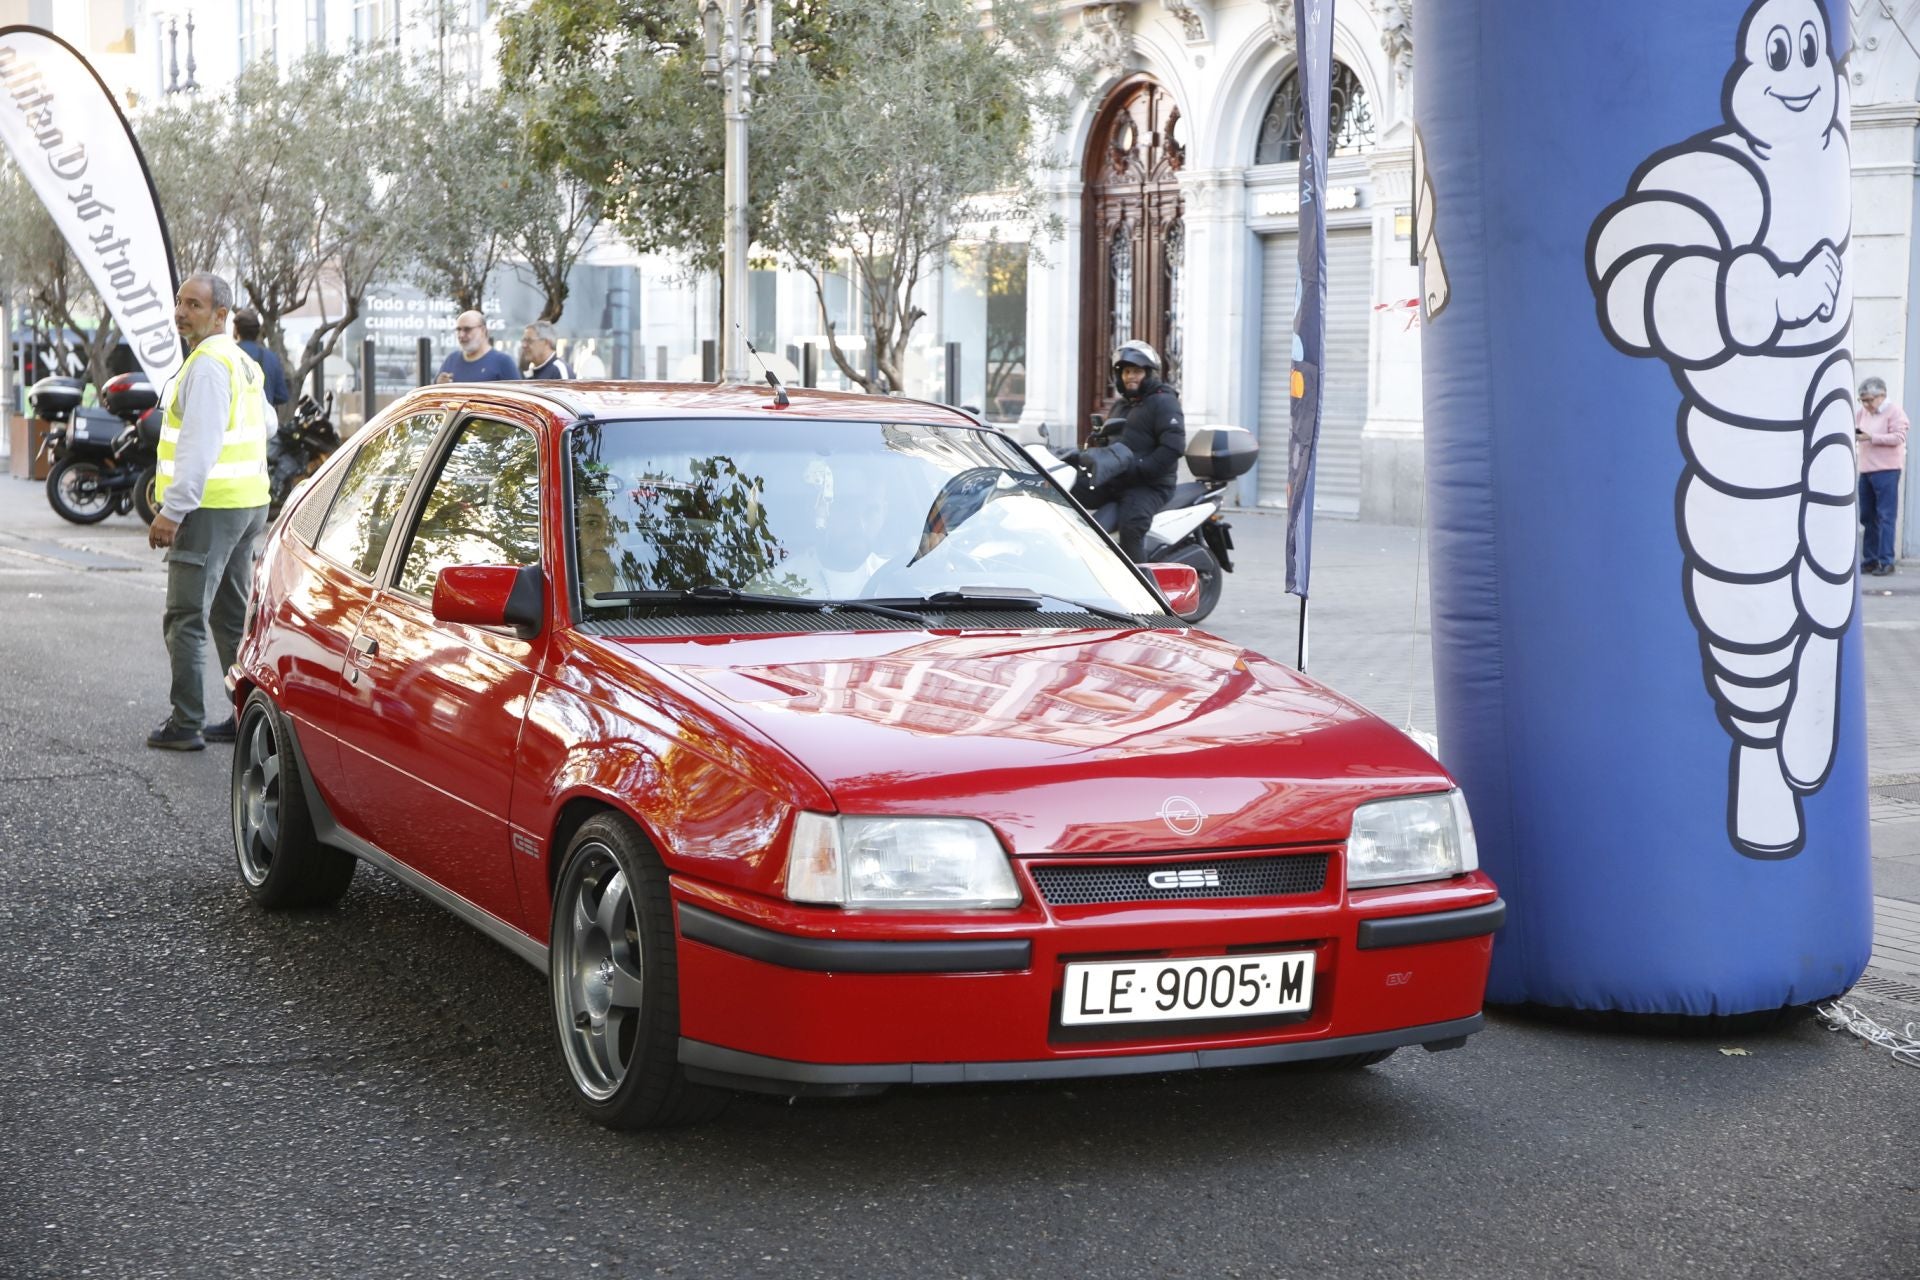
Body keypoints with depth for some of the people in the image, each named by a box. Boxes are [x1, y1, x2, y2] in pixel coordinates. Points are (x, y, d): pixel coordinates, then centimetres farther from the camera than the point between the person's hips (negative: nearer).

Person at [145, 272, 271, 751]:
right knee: (234, 616, 15)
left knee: (186, 620, -6)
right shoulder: (242, 361, 16)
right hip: (248, 501, 10)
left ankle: (185, 724, -5)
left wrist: (173, 510, -23)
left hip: (211, 506, -10)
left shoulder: (209, 362, -15)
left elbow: (200, 444, -22)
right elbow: (265, 423, 27)